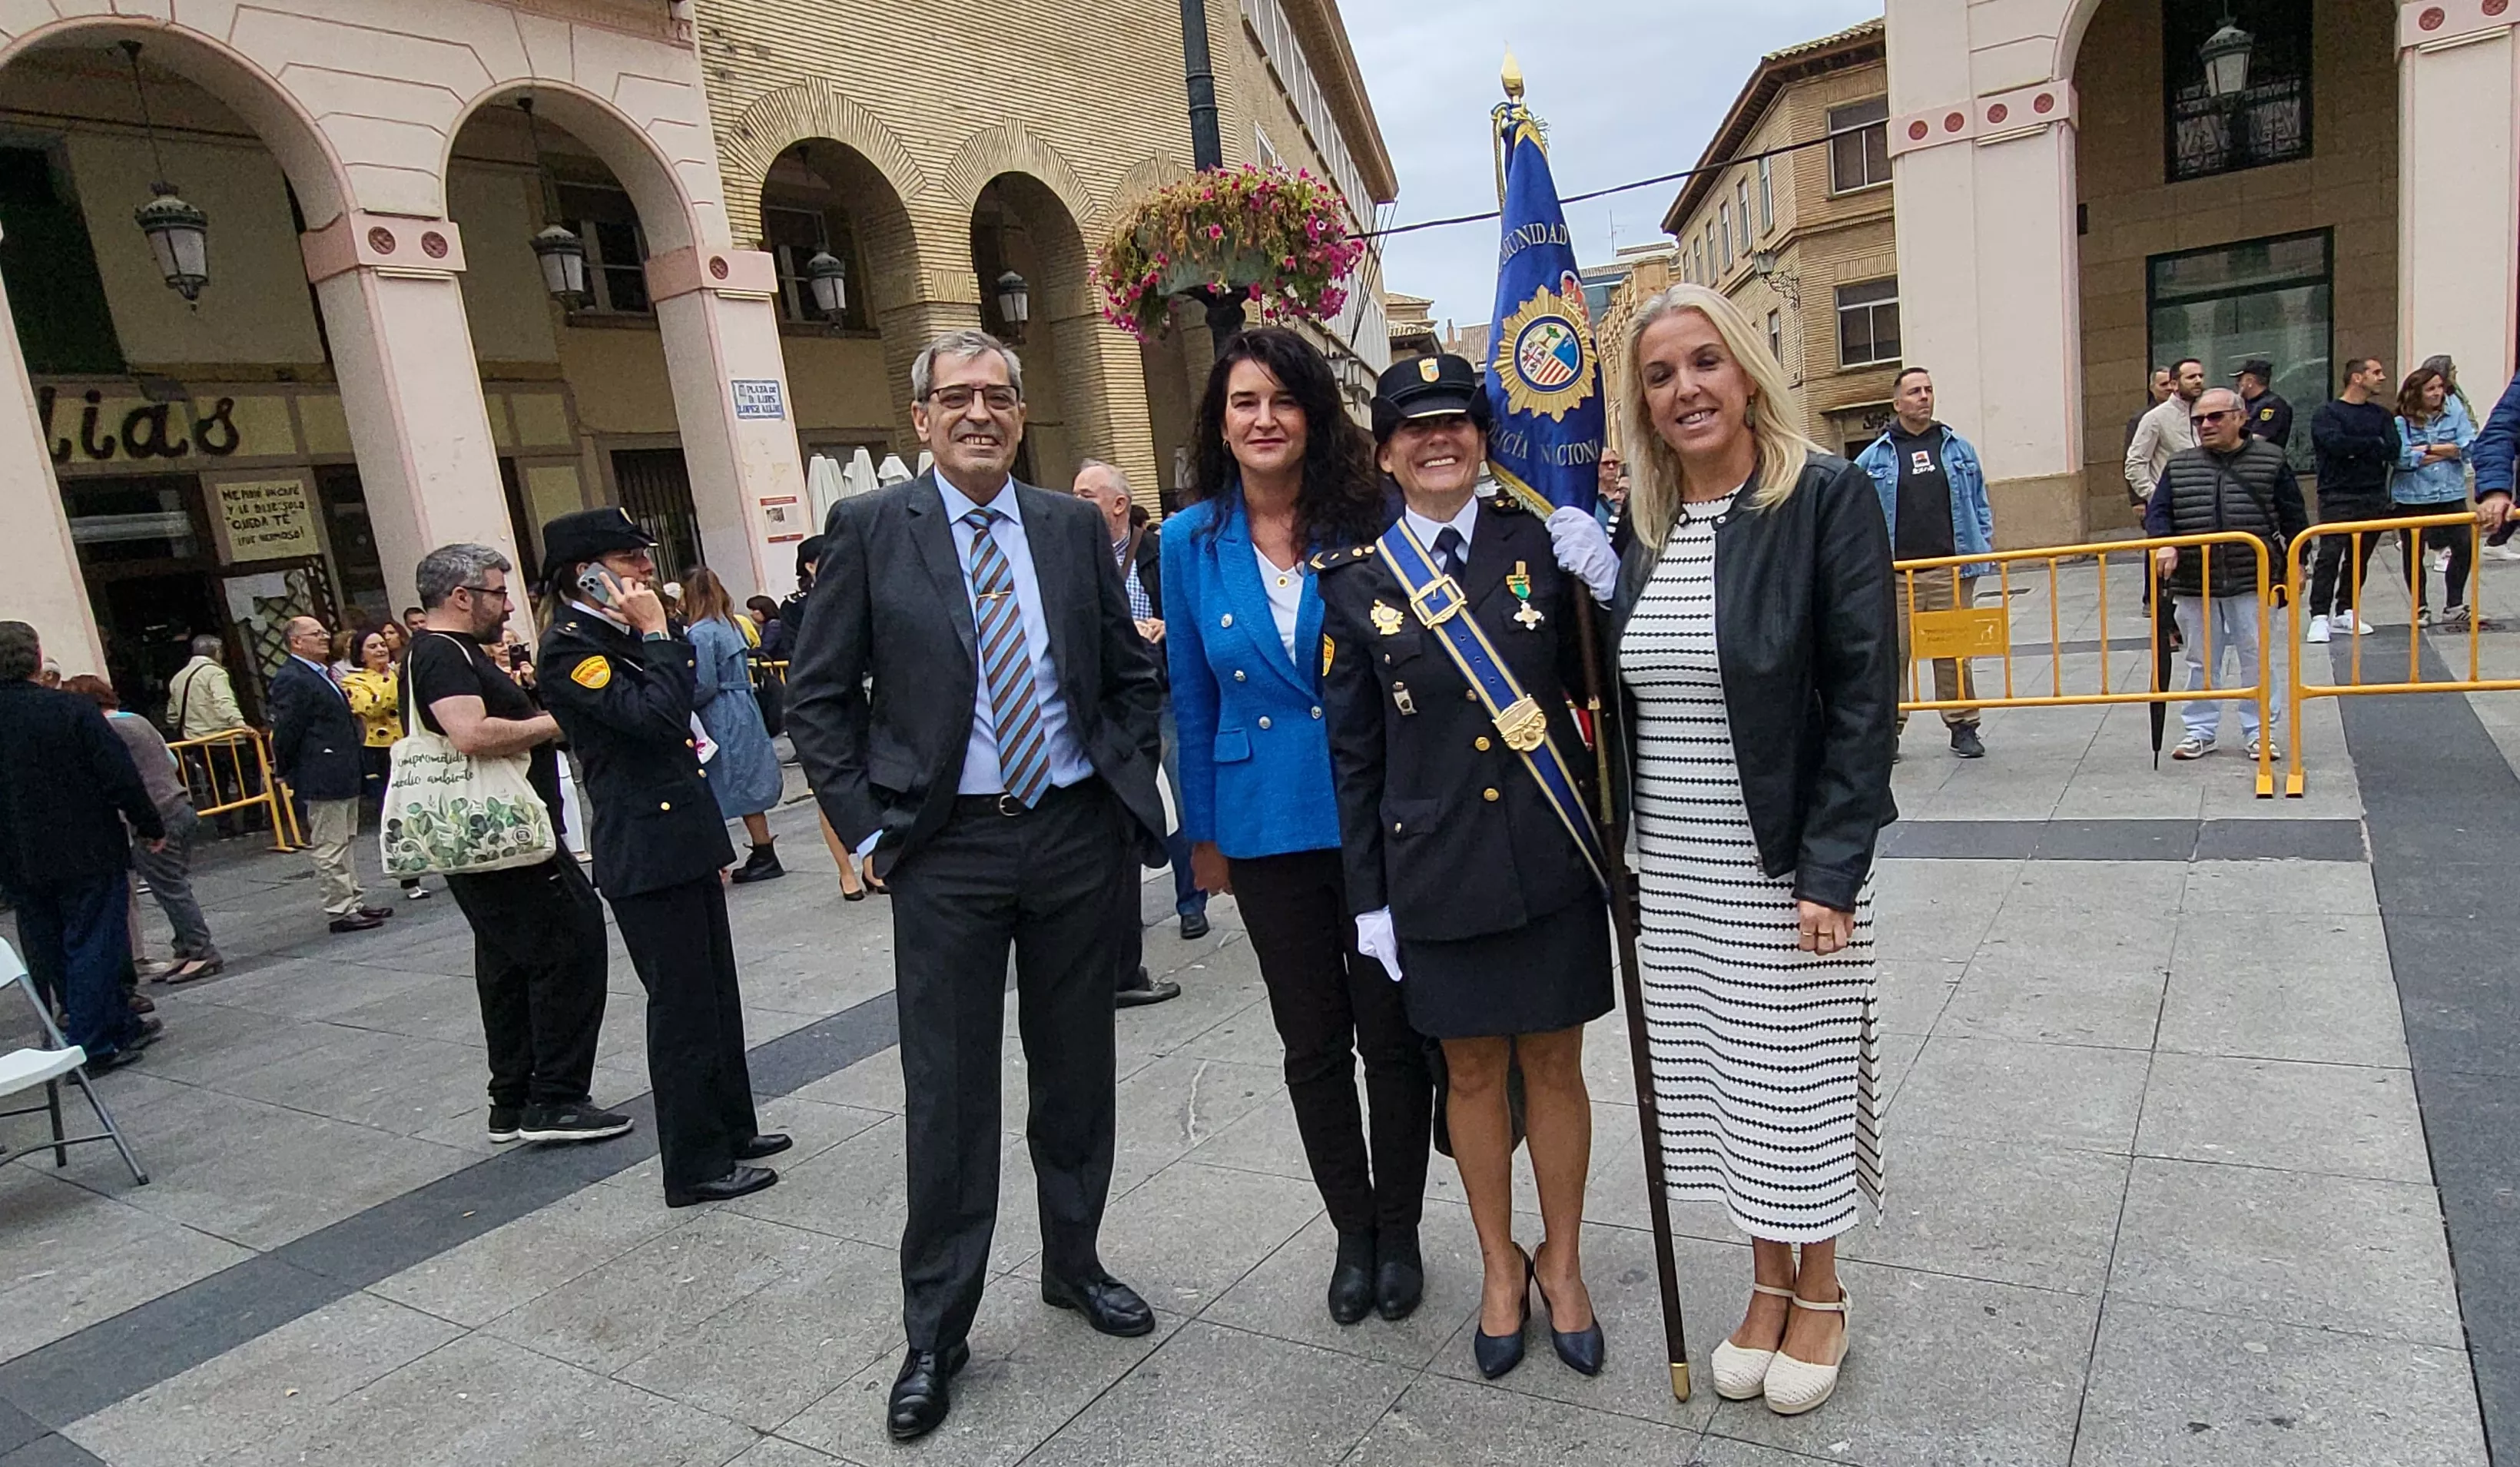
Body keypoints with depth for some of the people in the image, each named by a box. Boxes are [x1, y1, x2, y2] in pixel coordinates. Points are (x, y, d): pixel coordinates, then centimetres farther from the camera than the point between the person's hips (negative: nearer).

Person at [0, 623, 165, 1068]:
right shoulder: (71, 709, -14)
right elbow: (120, 777, -15)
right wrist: (151, 826, -2)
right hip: (88, 855, -5)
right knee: (93, 946, 3)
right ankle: (94, 1045, 4)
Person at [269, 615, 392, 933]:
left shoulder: (322, 674, 16)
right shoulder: (290, 680, -16)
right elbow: (286, 731, -18)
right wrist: (285, 771, -9)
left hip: (344, 773, 10)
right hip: (322, 778, -10)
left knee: (344, 841, 17)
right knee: (329, 847, -3)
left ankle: (354, 901, 25)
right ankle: (341, 911, 2)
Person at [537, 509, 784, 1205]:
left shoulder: (622, 635, 14)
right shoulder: (571, 647, -15)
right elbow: (655, 715, -26)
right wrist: (657, 635, -17)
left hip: (684, 839, 9)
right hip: (646, 853, -9)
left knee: (715, 993, 18)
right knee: (681, 1006, -1)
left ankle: (731, 1127, 32)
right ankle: (694, 1166, 11)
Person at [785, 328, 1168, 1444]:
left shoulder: (1075, 527, 6)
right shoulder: (869, 528, -2)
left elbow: (1131, 673, 12)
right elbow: (817, 697, 0)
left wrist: (1135, 795, 4)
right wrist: (868, 829, -5)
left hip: (1077, 836, 3)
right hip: (946, 850, -2)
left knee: (1077, 1071, 15)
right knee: (948, 1094, 5)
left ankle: (1074, 1264, 37)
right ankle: (936, 1331, 22)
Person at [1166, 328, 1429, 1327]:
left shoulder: (1369, 524, -5)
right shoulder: (1191, 542, 1)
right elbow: (1193, 698, 7)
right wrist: (1202, 832, 9)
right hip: (1266, 827, 2)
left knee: (1392, 1033, 8)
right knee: (1313, 1046, 13)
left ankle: (1400, 1234, 30)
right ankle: (1354, 1234, 33)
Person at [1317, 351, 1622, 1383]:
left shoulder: (1540, 540, -1)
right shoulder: (1357, 581, -2)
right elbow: (1354, 755, 0)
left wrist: (1604, 587, -16)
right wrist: (1368, 899, 0)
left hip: (1551, 859, 0)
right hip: (1438, 871, 0)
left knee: (1554, 1065, 14)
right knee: (1473, 1073, 14)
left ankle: (1562, 1264, 36)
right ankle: (1501, 1269, 36)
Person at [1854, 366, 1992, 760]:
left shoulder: (1958, 448, 12)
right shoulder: (1876, 456, 6)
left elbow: (1979, 504, 17)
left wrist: (1987, 550, 10)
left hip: (1950, 571, 1)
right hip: (1895, 574, -1)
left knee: (1953, 650, 5)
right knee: (1892, 651, -2)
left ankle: (1963, 726, 15)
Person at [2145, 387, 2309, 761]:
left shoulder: (2270, 460, 1)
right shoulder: (2179, 466, 5)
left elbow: (2293, 517, 5)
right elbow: (2157, 512, 3)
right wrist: (2165, 544, -17)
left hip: (2250, 581, -2)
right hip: (2194, 584, 2)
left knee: (2256, 657, 5)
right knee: (2201, 661, 10)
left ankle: (2259, 731, 17)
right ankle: (2200, 731, 20)